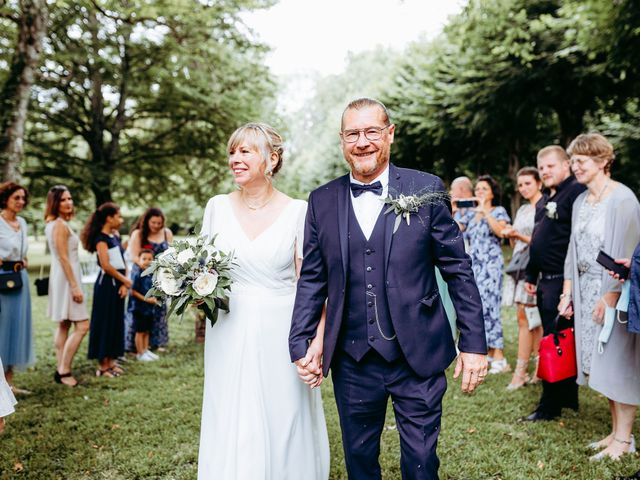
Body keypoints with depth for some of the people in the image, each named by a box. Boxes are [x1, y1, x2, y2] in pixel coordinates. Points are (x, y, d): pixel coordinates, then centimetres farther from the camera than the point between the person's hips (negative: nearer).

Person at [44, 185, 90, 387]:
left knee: (64, 326, 13)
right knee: (82, 326, -10)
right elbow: (64, 258, -20)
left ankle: (60, 370, 18)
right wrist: (75, 286, -21)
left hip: (62, 278, 11)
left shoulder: (55, 224, 14)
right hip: (66, 278, -11)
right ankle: (64, 371, -4)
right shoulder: (60, 225, -16)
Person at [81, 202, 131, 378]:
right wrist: (126, 280, -9)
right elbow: (106, 265, -19)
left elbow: (122, 262, 11)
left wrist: (124, 284, -2)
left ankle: (111, 361, 21)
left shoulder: (116, 236, 14)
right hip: (106, 284, -8)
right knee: (105, 324, -2)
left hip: (118, 284, 8)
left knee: (116, 323, 11)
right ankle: (103, 366, 6)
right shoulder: (101, 238, -11)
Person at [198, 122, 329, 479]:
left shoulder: (298, 211, -4)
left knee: (283, 428, 8)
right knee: (231, 430, 10)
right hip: (229, 334, 2)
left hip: (281, 334, -2)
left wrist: (316, 343, -14)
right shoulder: (218, 207, 4)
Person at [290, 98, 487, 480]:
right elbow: (312, 279, 7)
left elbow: (459, 271, -2)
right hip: (351, 361, 3)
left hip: (417, 358, -2)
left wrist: (474, 343, -4)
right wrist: (301, 343, 1)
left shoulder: (427, 189, -3)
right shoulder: (322, 201, 3)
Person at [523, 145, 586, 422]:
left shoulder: (575, 193, -12)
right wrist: (530, 276, 22)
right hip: (545, 281, 10)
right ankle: (568, 398, 28)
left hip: (561, 281, -10)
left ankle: (550, 406, 6)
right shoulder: (544, 201, 19)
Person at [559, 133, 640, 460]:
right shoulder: (581, 201, 11)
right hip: (585, 290, 7)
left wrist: (610, 296, -19)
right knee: (599, 362, 11)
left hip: (613, 290, -7)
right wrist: (568, 292, 10)